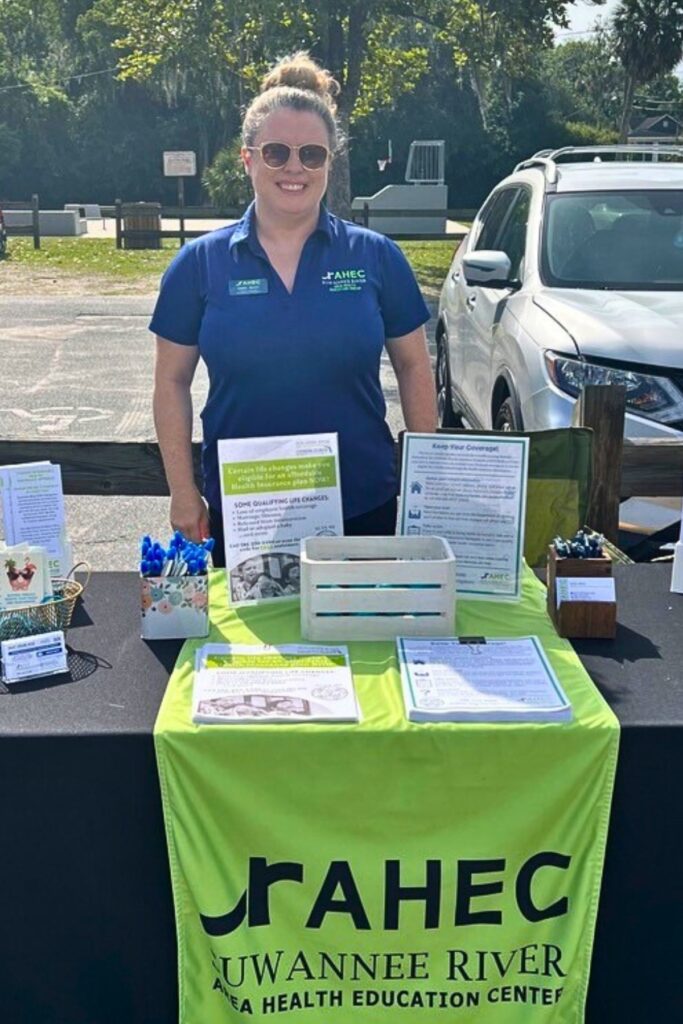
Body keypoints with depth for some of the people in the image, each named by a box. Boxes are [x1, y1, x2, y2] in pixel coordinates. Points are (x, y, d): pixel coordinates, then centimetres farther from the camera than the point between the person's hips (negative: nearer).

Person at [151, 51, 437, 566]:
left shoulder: (377, 257, 1)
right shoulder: (200, 263, 0)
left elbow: (414, 369, 6)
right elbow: (172, 383, 4)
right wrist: (184, 496, 0)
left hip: (364, 507, 0)